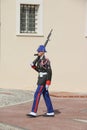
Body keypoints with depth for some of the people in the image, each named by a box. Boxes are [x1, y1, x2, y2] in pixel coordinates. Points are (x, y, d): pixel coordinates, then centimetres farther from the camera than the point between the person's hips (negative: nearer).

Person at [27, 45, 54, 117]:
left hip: (44, 80, -10)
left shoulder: (46, 60, -16)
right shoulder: (40, 60, 13)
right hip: (41, 80, 10)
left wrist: (48, 83, -22)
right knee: (46, 96, 11)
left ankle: (34, 112, -10)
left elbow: (49, 72, -19)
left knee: (37, 95, -11)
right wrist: (33, 66, 5)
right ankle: (50, 112, 15)